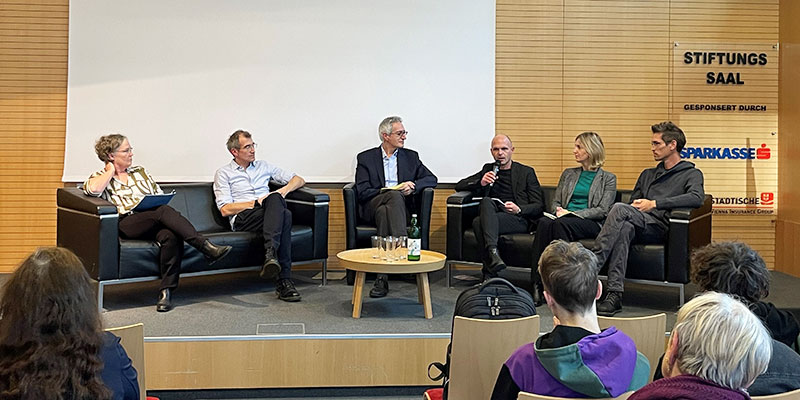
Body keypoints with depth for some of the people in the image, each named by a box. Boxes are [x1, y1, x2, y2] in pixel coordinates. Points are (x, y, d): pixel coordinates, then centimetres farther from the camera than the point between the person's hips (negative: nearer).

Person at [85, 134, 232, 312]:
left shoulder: (140, 172, 29)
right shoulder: (100, 177, 14)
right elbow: (92, 189, -12)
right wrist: (111, 171, 3)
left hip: (154, 221, 4)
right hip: (127, 223, -4)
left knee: (171, 236, -33)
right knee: (164, 211, -34)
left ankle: (166, 290, -31)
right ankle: (206, 247, -40)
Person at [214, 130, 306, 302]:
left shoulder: (263, 166, 26)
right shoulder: (223, 173, 15)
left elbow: (299, 180, 25)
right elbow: (225, 210, 2)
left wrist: (283, 191, 3)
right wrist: (257, 202, -6)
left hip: (268, 214, 4)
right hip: (242, 218, -3)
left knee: (274, 199, -36)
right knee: (284, 215, -36)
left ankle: (270, 254, -48)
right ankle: (284, 280, -44)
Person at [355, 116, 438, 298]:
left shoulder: (411, 156, 19)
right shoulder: (365, 158, 11)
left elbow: (432, 179, 12)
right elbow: (362, 192, -2)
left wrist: (413, 186, -10)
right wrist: (394, 190, -11)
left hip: (401, 207, 2)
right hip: (373, 207, -2)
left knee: (385, 212, -36)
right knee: (395, 197, -36)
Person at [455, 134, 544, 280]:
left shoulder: (526, 172, 13)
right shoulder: (488, 169, 23)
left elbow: (539, 206, 6)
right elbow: (459, 186, 17)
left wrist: (519, 209, -15)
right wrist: (481, 183, -2)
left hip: (518, 220, -3)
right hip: (492, 216, 3)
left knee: (478, 222, -30)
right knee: (486, 201, -33)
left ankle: (488, 273, -36)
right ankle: (493, 252, -44)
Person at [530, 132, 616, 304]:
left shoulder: (608, 178, 9)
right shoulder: (568, 174, 24)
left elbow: (602, 210, -3)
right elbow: (556, 202, 21)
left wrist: (572, 213, -12)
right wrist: (559, 210, -4)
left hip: (591, 223, -4)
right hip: (564, 218, 4)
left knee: (560, 224, -37)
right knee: (544, 222, -33)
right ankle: (537, 285, -41)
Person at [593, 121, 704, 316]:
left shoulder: (691, 173, 12)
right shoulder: (647, 175, 34)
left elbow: (697, 198, -10)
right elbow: (633, 202, 31)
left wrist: (654, 203, -13)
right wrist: (636, 207, 3)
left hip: (661, 228, -5)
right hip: (640, 226, 5)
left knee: (620, 208, -30)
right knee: (625, 227, -35)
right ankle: (615, 294, -43)